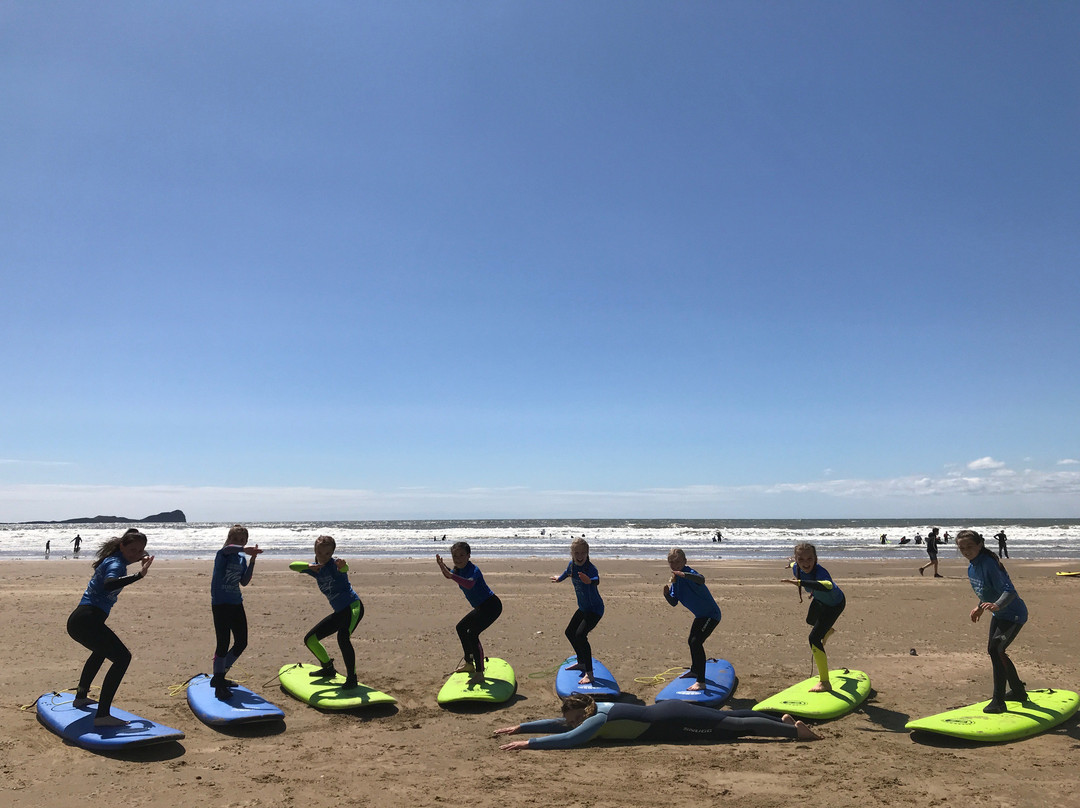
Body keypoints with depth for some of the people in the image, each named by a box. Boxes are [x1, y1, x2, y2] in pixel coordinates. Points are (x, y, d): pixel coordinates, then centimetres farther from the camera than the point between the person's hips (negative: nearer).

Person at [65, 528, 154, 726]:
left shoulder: (112, 560, 17)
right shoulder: (116, 563, -13)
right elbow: (109, 584, -36)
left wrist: (139, 560, 45)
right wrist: (139, 575, -44)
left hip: (77, 621, 11)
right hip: (87, 620, -11)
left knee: (102, 650, 38)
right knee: (122, 657, -17)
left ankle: (81, 696, 53)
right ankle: (102, 715, -23)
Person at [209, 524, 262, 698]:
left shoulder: (242, 558, 12)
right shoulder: (222, 554, -7)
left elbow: (244, 582, 6)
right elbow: (227, 549, -34)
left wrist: (252, 561, -1)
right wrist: (245, 550, -51)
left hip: (236, 604, 7)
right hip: (220, 604, -7)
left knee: (241, 643, 9)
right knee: (223, 645, -7)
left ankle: (219, 677, 27)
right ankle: (219, 686, 4)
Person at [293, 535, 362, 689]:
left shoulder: (334, 564, -12)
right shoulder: (316, 569, 8)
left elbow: (344, 568, -37)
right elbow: (292, 565, -3)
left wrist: (343, 565, -61)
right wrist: (309, 566, -21)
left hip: (353, 607, -9)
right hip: (339, 612, 9)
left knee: (343, 637, -34)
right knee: (310, 639, 15)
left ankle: (352, 678, -24)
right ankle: (328, 668, 35)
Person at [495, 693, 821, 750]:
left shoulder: (598, 719, -21)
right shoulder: (592, 710, 3)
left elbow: (568, 738, -34)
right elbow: (557, 723, 13)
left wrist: (528, 743, -31)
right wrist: (519, 727, 10)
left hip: (670, 723, -8)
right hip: (668, 712, 8)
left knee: (732, 725, -1)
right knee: (732, 717, 15)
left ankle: (795, 730, 6)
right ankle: (785, 721, 26)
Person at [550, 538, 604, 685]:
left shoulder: (590, 568, -27)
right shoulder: (572, 565, -4)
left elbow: (596, 579, -50)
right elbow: (567, 572, 21)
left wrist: (590, 581, -74)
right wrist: (559, 578, 41)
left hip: (595, 609, -9)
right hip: (583, 608, 9)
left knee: (580, 634, -25)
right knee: (570, 632, 21)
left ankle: (589, 674, -22)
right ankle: (582, 663, 42)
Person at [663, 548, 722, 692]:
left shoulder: (689, 573, -25)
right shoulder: (674, 579, 3)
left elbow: (701, 579, -51)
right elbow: (674, 603, 4)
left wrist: (682, 574, -65)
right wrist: (666, 594, -16)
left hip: (711, 615, -10)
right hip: (700, 616, 10)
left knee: (696, 642, -24)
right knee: (691, 641, 27)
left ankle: (701, 682, -23)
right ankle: (695, 670, 52)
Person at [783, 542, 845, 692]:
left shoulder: (820, 572, -46)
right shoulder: (796, 569, -27)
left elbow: (828, 586, -71)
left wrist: (800, 582, -77)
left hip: (834, 605, -8)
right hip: (819, 600, 8)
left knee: (814, 638, -19)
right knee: (810, 621, 35)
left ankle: (825, 683, -12)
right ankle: (827, 631, 73)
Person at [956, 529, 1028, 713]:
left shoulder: (989, 564, -28)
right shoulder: (971, 568, -1)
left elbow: (1009, 591, -37)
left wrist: (997, 605, -52)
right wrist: (980, 607, 21)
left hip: (1013, 614, -10)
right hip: (998, 614, 10)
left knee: (996, 649, -22)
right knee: (994, 651, 19)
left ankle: (998, 701, -17)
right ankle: (1018, 691, 41)